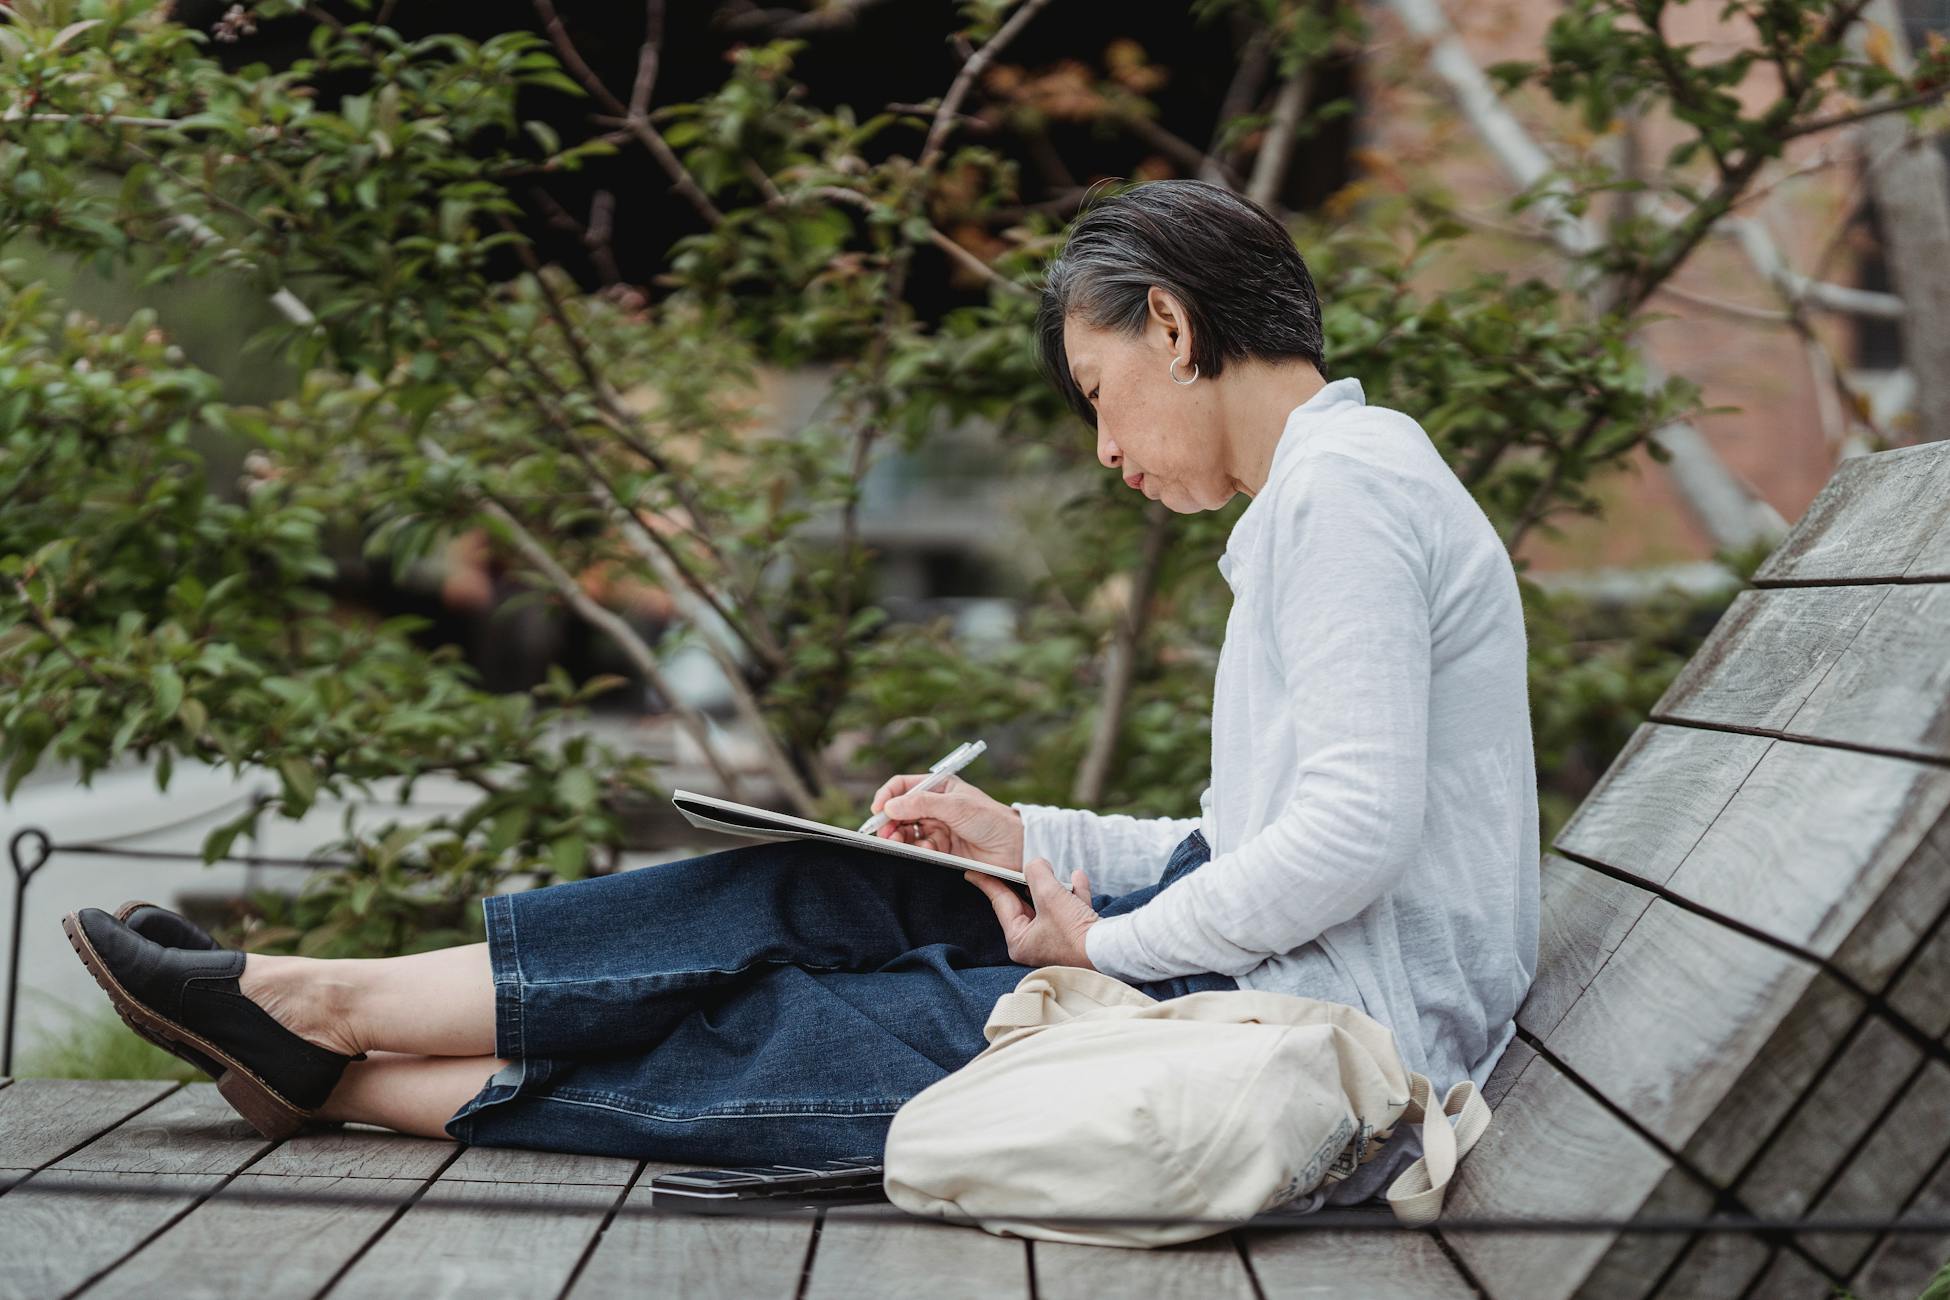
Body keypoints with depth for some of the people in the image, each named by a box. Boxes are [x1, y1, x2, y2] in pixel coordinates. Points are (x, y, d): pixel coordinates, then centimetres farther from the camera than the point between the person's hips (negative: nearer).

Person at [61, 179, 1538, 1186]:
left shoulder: (1346, 485, -14)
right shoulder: (1324, 492, 19)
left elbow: (1352, 837, -23)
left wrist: (1105, 947, -13)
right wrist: (1021, 837, 12)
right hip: (1279, 977, 9)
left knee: (811, 1037, -5)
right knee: (820, 898, 4)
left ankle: (333, 1039, 6)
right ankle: (328, 1022, 10)